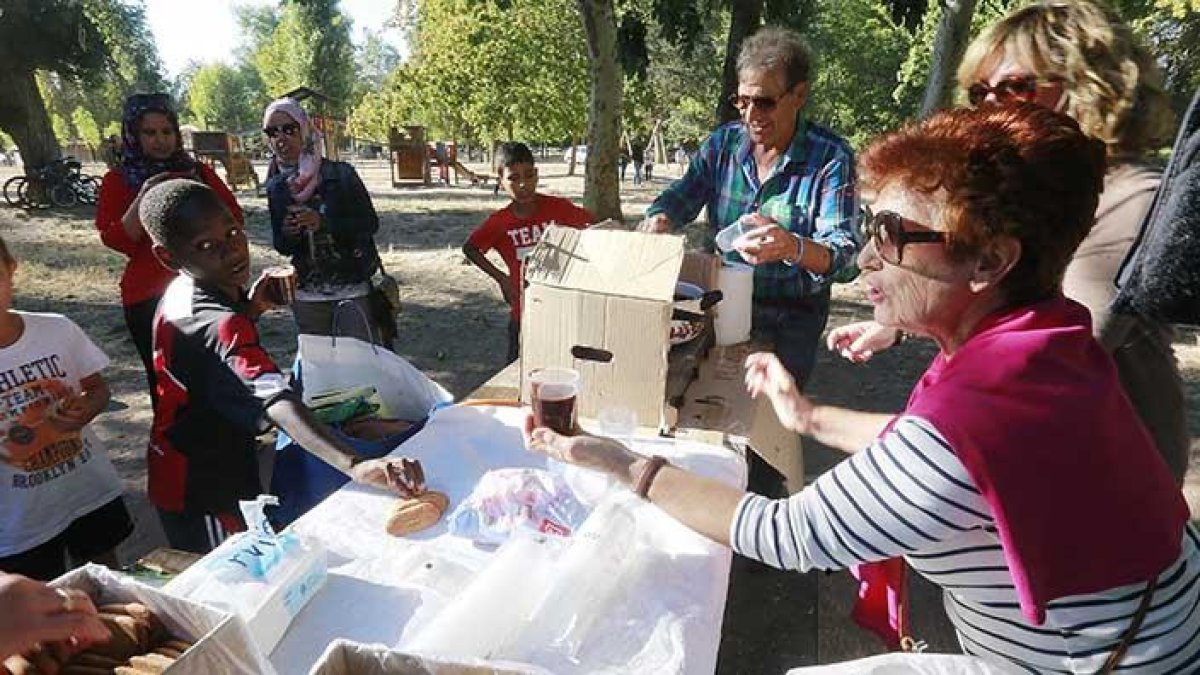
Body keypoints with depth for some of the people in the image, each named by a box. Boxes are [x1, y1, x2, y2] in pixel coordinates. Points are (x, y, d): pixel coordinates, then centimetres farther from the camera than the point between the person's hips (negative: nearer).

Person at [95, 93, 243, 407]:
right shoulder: (117, 181, 6)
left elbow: (234, 217, 5)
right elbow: (116, 240, -4)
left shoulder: (198, 172, 10)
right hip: (148, 298, -1)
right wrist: (142, 199, -15)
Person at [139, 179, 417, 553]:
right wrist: (354, 464, -68)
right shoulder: (218, 326, -36)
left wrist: (250, 308, -2)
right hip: (206, 497, -9)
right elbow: (274, 400, -53)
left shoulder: (181, 293, -3)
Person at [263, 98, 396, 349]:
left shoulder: (340, 174, -7)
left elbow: (371, 224, -9)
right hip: (307, 296, 4)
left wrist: (323, 222, -22)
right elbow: (281, 247, 10)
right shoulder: (276, 186, 5)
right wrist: (287, 234, -13)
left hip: (353, 290, -4)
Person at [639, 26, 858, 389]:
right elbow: (679, 198, 2)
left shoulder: (831, 156, -13)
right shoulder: (722, 142, 0)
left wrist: (793, 248, -44)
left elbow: (841, 248, -21)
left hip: (790, 321, -3)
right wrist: (659, 219, -23)